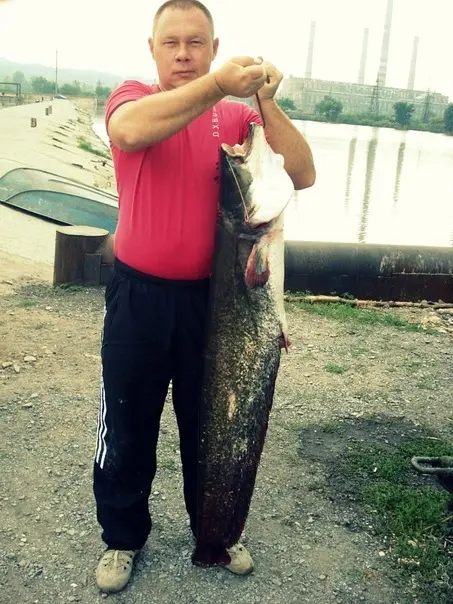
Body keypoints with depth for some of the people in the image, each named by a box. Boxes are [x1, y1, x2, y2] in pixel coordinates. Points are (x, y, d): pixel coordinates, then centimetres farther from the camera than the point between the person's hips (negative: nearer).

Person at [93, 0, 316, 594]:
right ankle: (122, 536, 34)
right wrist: (217, 85, -37)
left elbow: (302, 176, -10)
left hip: (211, 295, 1)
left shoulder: (238, 116, 2)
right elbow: (130, 129, -28)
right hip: (139, 294, -1)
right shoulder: (131, 97, -2)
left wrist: (266, 101, -20)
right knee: (128, 423, 12)